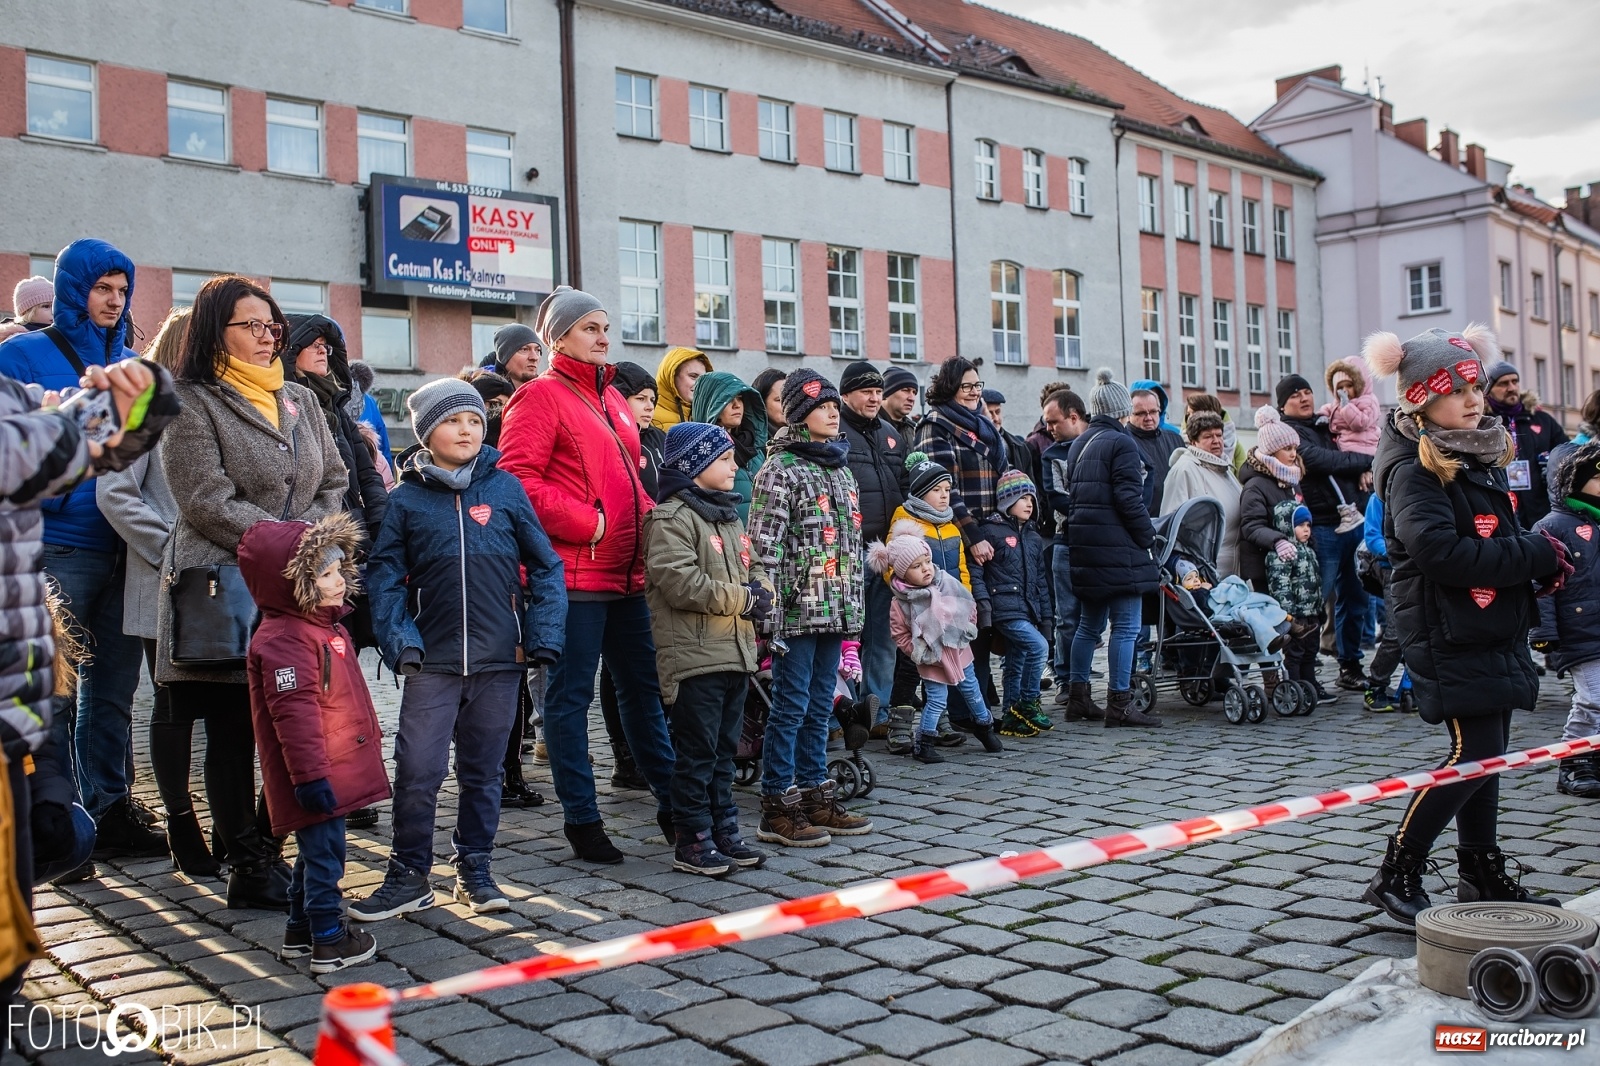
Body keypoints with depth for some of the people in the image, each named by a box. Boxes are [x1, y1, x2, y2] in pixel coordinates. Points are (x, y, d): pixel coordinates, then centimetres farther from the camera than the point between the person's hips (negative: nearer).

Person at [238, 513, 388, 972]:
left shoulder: (325, 625, 14)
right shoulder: (283, 639, -20)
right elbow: (294, 714, -24)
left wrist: (369, 737, 29)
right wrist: (310, 774, -26)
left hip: (337, 767, 11)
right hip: (319, 775, -11)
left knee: (316, 849, 18)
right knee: (324, 850, -2)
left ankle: (300, 931, 30)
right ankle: (329, 940, 8)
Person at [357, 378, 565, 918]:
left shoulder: (505, 487, 2)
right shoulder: (407, 498, 2)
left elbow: (544, 565, 5)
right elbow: (384, 574, 2)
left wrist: (544, 635, -3)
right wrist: (399, 640, -10)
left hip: (499, 658, 1)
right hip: (433, 659, -1)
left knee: (483, 770, 12)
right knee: (417, 771, -3)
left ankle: (474, 868, 26)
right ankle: (409, 875, 13)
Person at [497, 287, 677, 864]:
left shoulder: (612, 399, 19)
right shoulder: (540, 397, -4)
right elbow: (518, 480, -14)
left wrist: (650, 521, 8)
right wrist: (588, 523, -16)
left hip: (627, 573, 8)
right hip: (573, 573, -8)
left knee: (643, 686, 15)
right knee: (571, 695, 2)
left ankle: (671, 800, 25)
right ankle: (581, 818, 11)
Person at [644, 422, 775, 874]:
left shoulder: (729, 516, 18)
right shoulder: (671, 518, -11)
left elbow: (754, 568, 23)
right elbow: (680, 582, -21)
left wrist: (761, 592, -1)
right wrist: (741, 599, -15)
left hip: (737, 653, 9)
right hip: (695, 656, -9)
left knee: (724, 750, 15)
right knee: (697, 753, -2)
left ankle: (724, 832, 24)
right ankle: (692, 841, 7)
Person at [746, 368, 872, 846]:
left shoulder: (841, 467, 15)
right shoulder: (780, 469, -8)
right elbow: (765, 546, -14)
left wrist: (854, 605, 17)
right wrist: (771, 614, -18)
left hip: (835, 609, 7)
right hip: (798, 609, -7)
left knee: (819, 707, 13)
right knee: (790, 707, -2)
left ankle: (815, 796, 22)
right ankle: (777, 807, 6)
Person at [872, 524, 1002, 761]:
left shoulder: (948, 583, -9)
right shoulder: (901, 603, -17)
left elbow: (970, 604, 4)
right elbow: (899, 634, -10)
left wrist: (969, 629, 0)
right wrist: (918, 651, -17)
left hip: (958, 650, 4)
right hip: (933, 659, -4)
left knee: (971, 689, 19)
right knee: (937, 699, -4)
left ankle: (984, 726, 39)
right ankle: (922, 743, 8)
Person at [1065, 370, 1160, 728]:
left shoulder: (1078, 445, 16)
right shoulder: (1121, 443, -9)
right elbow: (1129, 498, -16)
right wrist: (1148, 538, -8)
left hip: (1084, 544, 9)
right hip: (1118, 546, -8)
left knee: (1089, 624, 15)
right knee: (1125, 626, -4)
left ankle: (1077, 697, 18)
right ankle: (1120, 704, -4)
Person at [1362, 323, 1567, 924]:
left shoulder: (1484, 457, 13)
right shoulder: (1414, 470, -15)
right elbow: (1443, 554, -28)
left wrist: (1542, 561, 1)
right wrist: (1540, 555, -19)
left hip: (1496, 631, 9)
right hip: (1447, 636, -9)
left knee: (1486, 751, 13)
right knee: (1474, 753, -11)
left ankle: (1481, 874, 25)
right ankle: (1396, 875, 0)